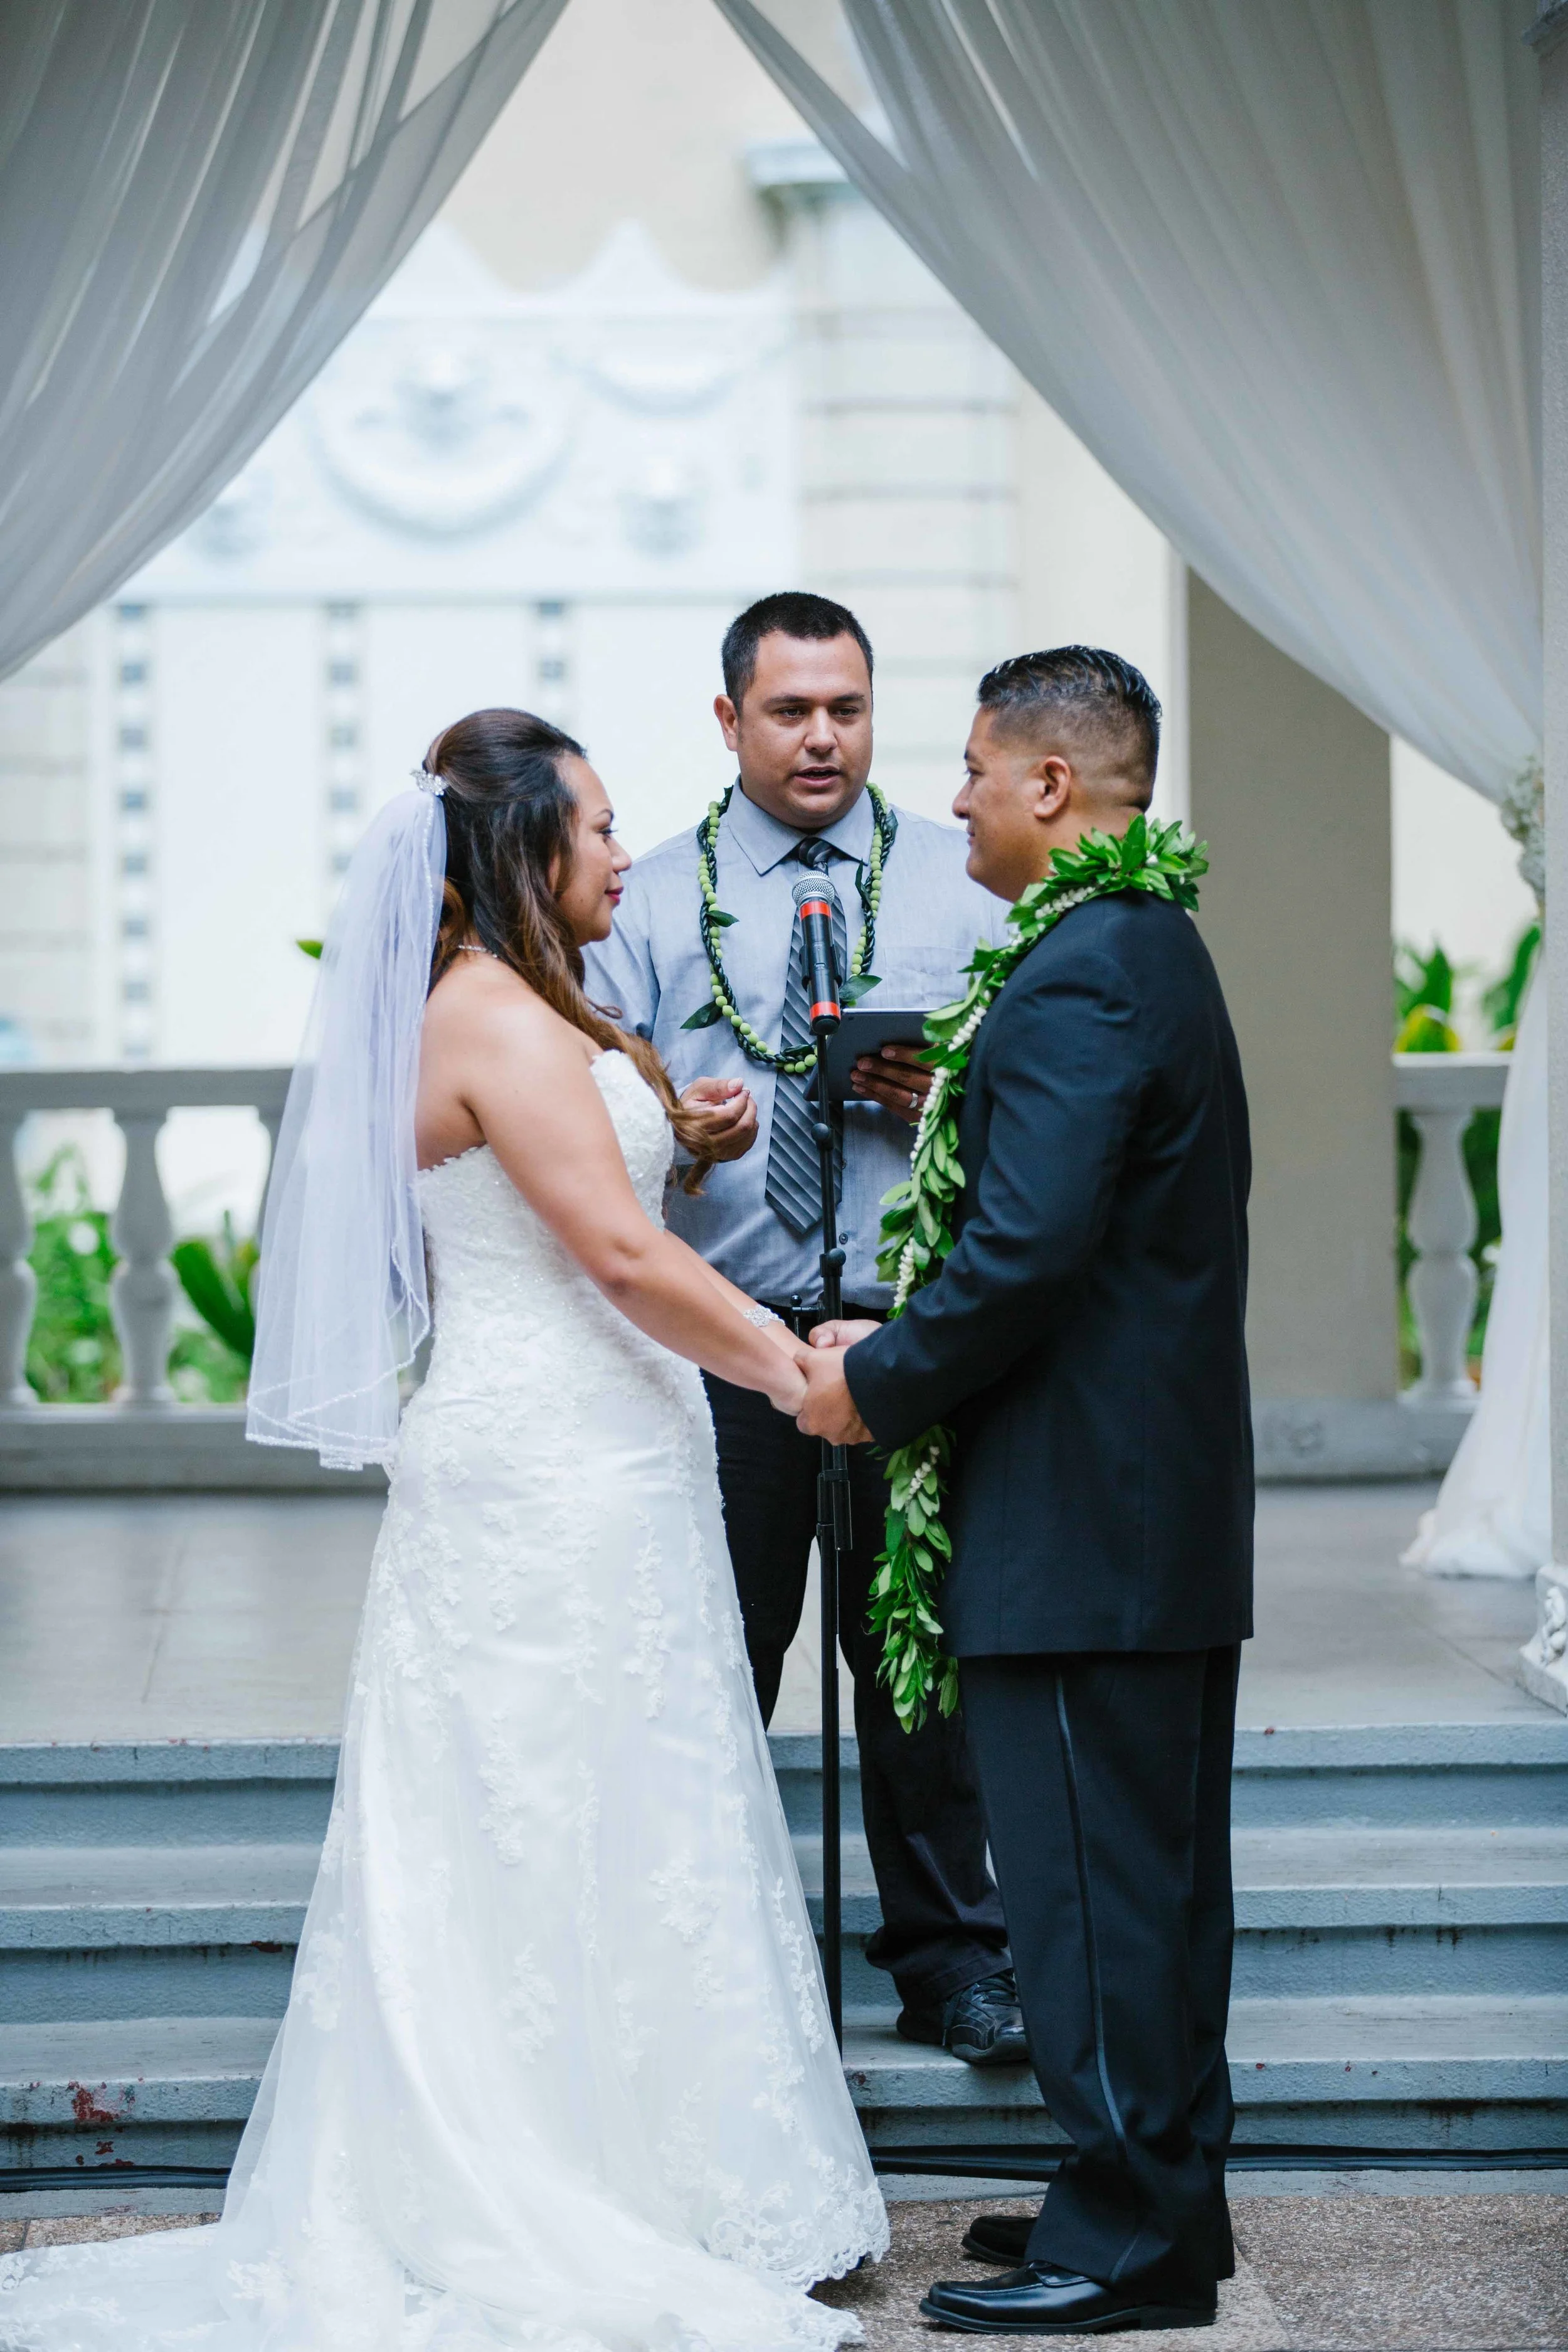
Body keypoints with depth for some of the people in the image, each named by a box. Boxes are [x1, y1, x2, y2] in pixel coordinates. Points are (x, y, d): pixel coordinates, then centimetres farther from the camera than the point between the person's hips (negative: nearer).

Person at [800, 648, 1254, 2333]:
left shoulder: (1080, 978, -18)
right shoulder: (1157, 951, 15)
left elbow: (1031, 1251, -25)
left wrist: (881, 1386, -11)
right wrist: (907, 1349, 12)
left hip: (1081, 1528, -10)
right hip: (1171, 1510, 10)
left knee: (1086, 1879, -4)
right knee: (1158, 1868, 15)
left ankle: (1128, 2243, 2)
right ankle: (1166, 2197, 24)